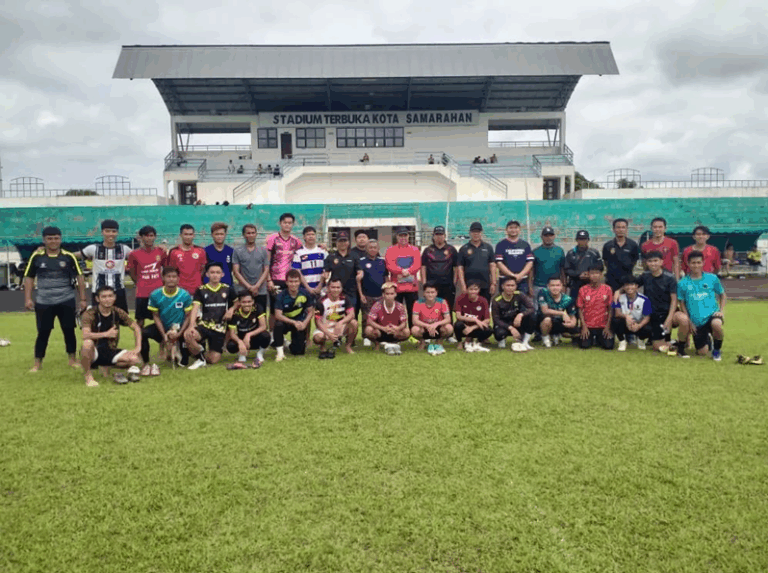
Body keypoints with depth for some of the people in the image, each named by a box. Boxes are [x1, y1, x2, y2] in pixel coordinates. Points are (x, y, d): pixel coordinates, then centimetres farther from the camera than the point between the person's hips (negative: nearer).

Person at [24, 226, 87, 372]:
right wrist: (28, 298, -2)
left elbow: (79, 277, 3)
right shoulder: (36, 256, -1)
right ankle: (37, 363, 15)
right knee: (43, 333, 4)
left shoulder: (69, 256, -2)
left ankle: (72, 359, 21)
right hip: (43, 302, 0)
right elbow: (29, 277, 6)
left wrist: (83, 299, 0)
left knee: (69, 331, 6)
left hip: (66, 301, 0)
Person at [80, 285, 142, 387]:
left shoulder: (118, 313, -1)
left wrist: (137, 347, -5)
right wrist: (107, 334, -24)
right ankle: (87, 375, -12)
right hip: (93, 353, -4)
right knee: (87, 343, -38)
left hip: (110, 351, 4)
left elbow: (136, 327, 6)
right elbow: (85, 335, -30)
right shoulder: (89, 314, -14)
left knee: (135, 359, -20)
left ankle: (106, 367, 8)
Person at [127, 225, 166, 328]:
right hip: (142, 294, -1)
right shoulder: (134, 254, -3)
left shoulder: (161, 252, 2)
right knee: (140, 320, 6)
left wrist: (162, 283, 5)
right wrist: (140, 285, 4)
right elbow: (132, 273, 7)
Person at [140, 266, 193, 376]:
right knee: (143, 333, -30)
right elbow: (156, 316, -3)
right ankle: (146, 363, -11)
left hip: (179, 329, -1)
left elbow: (188, 316, -5)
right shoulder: (155, 295, -10)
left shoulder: (185, 295, -12)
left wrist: (179, 334, -17)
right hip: (162, 327, 1)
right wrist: (164, 335, -13)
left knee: (184, 362, -8)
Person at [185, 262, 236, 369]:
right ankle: (201, 359, -6)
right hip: (204, 324, -1)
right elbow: (195, 308, -9)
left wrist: (231, 309, -2)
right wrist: (191, 325, -25)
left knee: (214, 360, -7)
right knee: (187, 335, -35)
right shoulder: (201, 290, 1)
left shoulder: (227, 289, 7)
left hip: (220, 327, 1)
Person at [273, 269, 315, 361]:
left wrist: (304, 323, -23)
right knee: (278, 324, -38)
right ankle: (280, 352, -18)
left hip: (300, 323, 2)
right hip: (285, 321, -1)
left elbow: (311, 312, -6)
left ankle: (290, 344, 35)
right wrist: (294, 322, -36)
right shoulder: (281, 296, -19)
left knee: (299, 352, -4)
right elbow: (278, 315, -26)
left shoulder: (306, 294, -13)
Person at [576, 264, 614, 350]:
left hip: (603, 326, 0)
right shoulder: (583, 290, -4)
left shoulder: (607, 289, -3)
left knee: (608, 346, -15)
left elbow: (610, 309, 1)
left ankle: (598, 339, 19)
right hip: (588, 326, 0)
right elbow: (580, 309, 0)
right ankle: (592, 339, 18)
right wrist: (584, 326, -8)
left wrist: (608, 326, -5)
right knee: (584, 345, -17)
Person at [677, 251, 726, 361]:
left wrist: (722, 311, -1)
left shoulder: (712, 278, 1)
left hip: (712, 314, -1)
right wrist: (689, 321, -1)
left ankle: (717, 349, -7)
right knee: (702, 353, -1)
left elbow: (722, 294, 13)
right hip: (696, 322, 1)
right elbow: (682, 303, 5)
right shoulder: (683, 283, -1)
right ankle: (706, 339, 38)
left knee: (716, 324, -38)